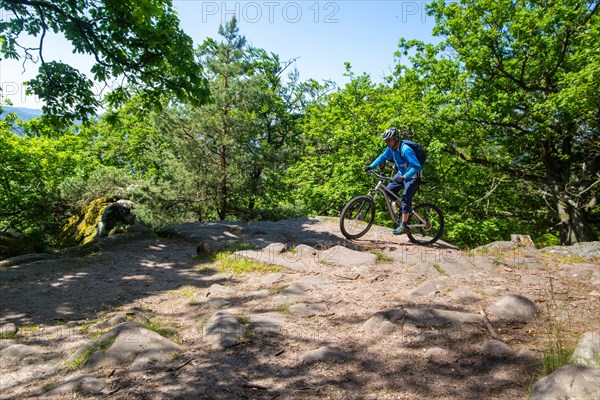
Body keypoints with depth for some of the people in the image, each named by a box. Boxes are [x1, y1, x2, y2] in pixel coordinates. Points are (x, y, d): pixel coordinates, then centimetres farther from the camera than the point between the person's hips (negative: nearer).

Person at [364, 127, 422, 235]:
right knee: (389, 190, 1)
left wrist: (403, 177, -45)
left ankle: (403, 226, -10)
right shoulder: (391, 148, -7)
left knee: (406, 198, -15)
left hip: (412, 176, -8)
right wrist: (371, 166, 2)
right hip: (402, 173, 8)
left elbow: (416, 166, -37)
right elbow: (383, 157, 12)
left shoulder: (405, 150, -31)